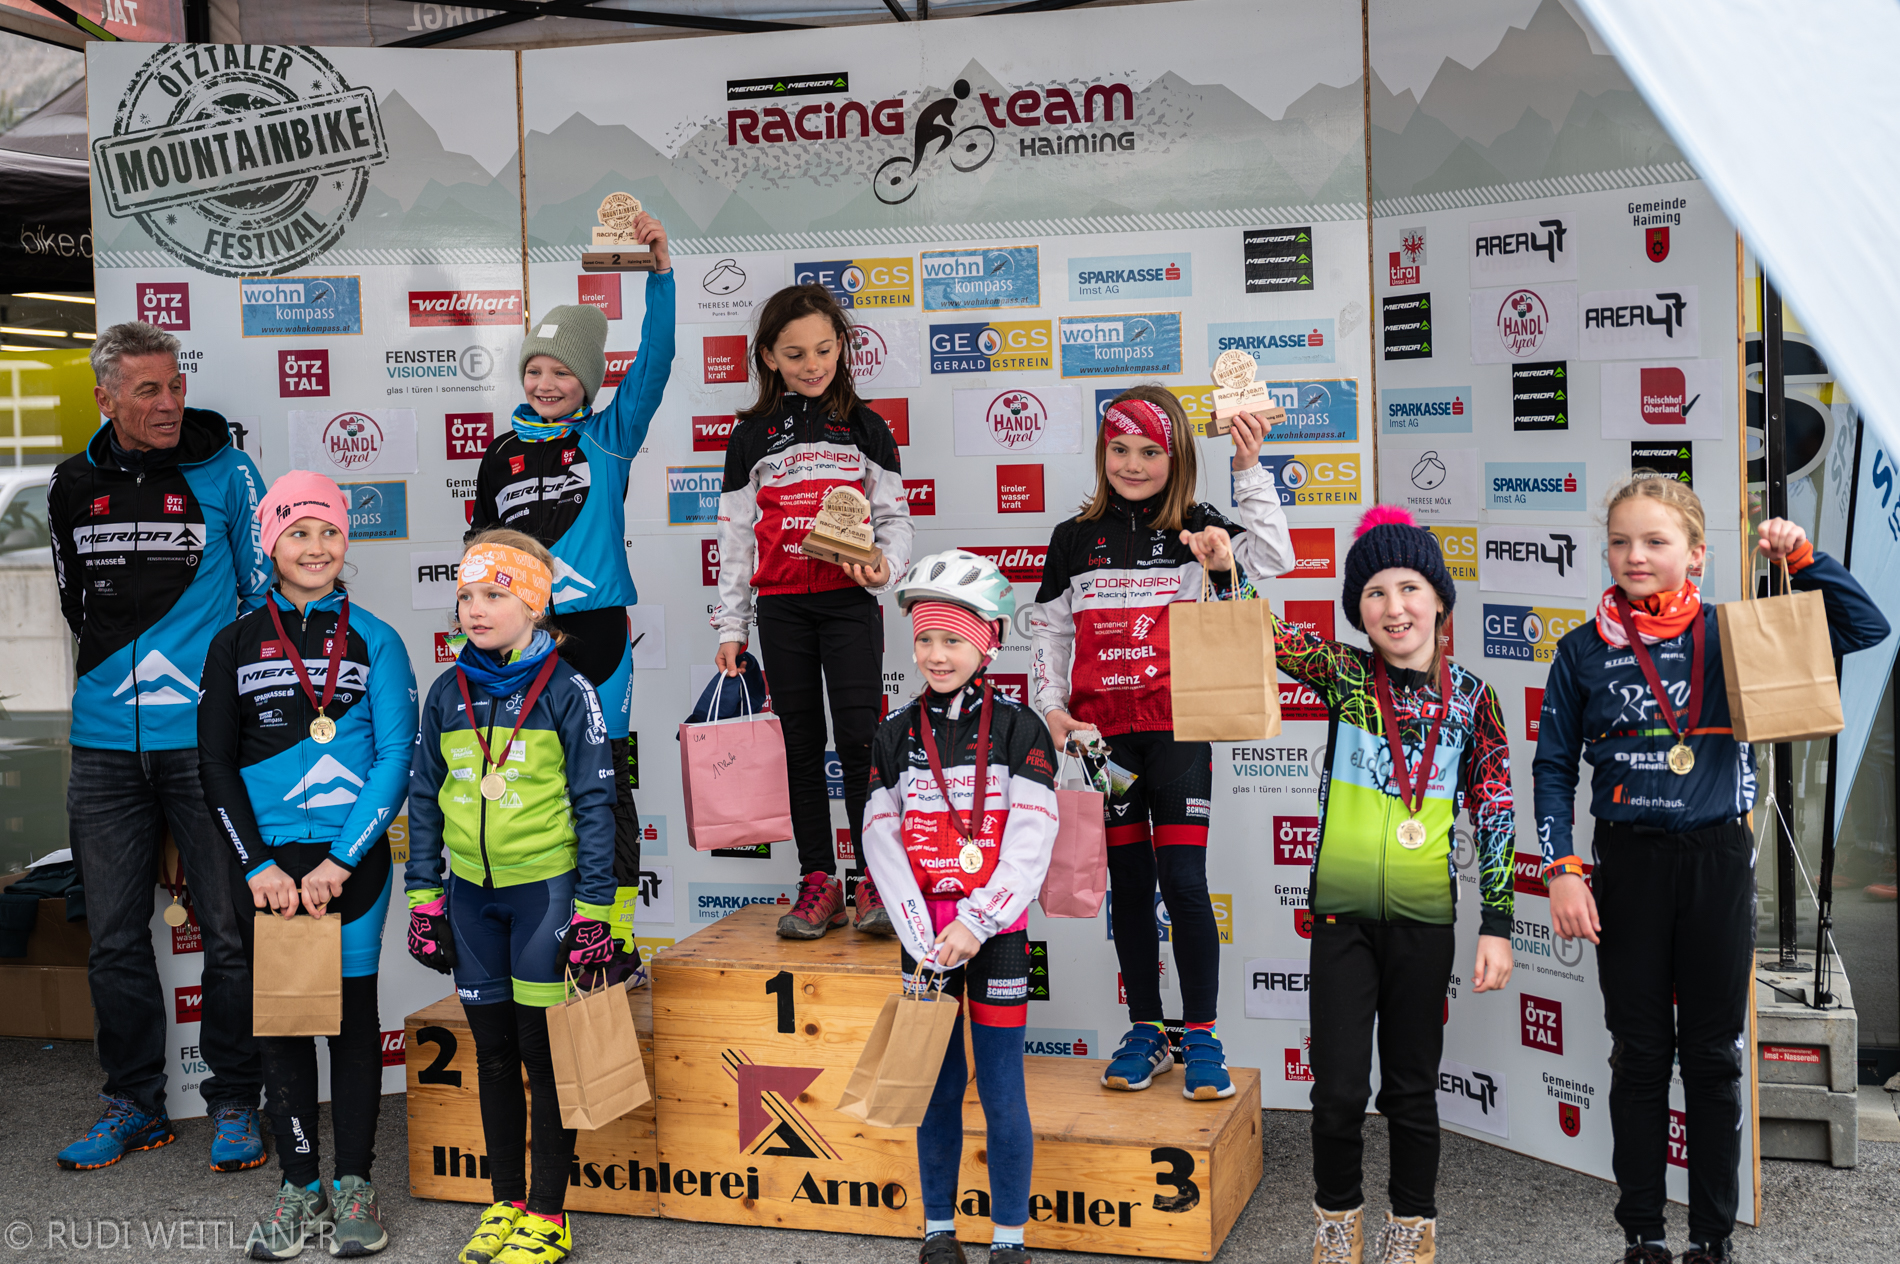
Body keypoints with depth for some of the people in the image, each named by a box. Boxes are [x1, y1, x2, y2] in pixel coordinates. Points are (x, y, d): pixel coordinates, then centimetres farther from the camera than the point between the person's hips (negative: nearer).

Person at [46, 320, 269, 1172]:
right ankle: (134, 1104, 23)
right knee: (115, 938, 9)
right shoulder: (74, 486, 8)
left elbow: (267, 598, 4)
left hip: (208, 741, -3)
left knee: (229, 931, 2)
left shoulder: (224, 475, -2)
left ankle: (233, 1103, 15)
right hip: (105, 746, 4)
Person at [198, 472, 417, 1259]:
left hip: (353, 860, -1)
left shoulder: (373, 640, 2)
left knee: (353, 1011, 5)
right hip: (270, 862, 2)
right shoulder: (236, 644, 7)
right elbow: (215, 764, 5)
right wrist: (259, 866, -6)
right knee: (280, 1017, 6)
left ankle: (354, 1185, 16)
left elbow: (395, 758, -4)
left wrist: (341, 861, -12)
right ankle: (300, 1187, 17)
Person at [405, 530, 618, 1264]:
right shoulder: (447, 694, 6)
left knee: (544, 1050, 1)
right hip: (471, 893, 4)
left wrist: (593, 909, -9)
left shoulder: (566, 692, -6)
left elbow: (595, 803, -6)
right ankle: (506, 1204, 25)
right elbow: (424, 797, 12)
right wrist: (423, 897, 8)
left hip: (546, 887, -4)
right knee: (493, 1051, 12)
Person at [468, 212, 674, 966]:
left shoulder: (609, 438, 2)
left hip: (596, 627, -2)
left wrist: (660, 273, -19)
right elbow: (482, 547, 15)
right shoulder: (504, 455, 9)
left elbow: (654, 365, -10)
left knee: (606, 778, 4)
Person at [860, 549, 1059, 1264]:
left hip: (996, 929, -2)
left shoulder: (1018, 731, -4)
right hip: (926, 931, 2)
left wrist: (975, 925, -15)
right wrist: (925, 940, -10)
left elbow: (1029, 844, -9)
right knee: (937, 1082, 9)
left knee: (1002, 1089, 1)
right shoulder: (896, 737, 4)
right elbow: (884, 844, 0)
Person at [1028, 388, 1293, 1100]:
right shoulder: (1075, 540, 9)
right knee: (1128, 883, 8)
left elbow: (1272, 557, -11)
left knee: (1184, 882, -6)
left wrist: (1250, 469, -13)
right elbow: (1047, 634, 12)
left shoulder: (1194, 529, 4)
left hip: (1176, 730, -2)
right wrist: (1054, 711, 1)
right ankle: (1145, 1032, 19)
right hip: (1103, 735, 3)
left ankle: (1202, 1038, 5)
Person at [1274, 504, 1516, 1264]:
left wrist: (1497, 924, -1)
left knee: (1413, 1088, 12)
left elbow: (1494, 814, 2)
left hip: (1425, 917, 1)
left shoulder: (1471, 698, 0)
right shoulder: (1343, 675, -1)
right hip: (1343, 912, 0)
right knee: (1339, 1087, 3)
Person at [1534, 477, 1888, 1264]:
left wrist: (1801, 558, -11)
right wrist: (1562, 869, -6)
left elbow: (1865, 629, 1)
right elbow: (1553, 766, 3)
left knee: (1714, 1053, 8)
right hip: (1627, 863, 0)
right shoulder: (1584, 650, 0)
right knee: (1639, 1052, 7)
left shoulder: (1731, 633, 0)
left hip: (1717, 860, 0)